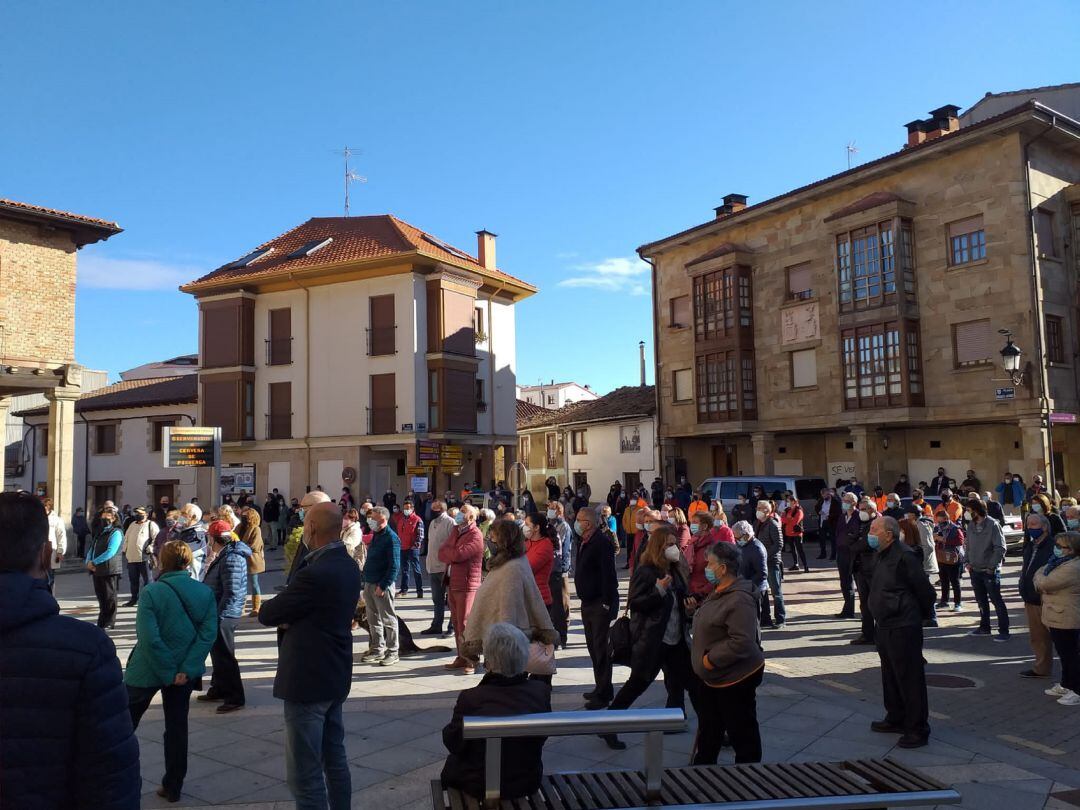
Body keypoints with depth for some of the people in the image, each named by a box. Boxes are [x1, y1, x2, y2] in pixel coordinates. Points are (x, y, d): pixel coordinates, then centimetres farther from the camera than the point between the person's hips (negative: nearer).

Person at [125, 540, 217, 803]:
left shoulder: (151, 592, -16)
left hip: (146, 671, -3)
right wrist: (185, 670, -12)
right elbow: (208, 634, -11)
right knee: (177, 727, 15)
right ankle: (172, 787, 22)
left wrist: (168, 672, -13)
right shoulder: (205, 593, -5)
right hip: (185, 670, 4)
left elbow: (149, 638, -21)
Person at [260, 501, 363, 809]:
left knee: (305, 773, 0)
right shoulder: (348, 566, 5)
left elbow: (266, 614, -15)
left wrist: (282, 617, 6)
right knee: (335, 758, 19)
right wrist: (288, 617, -8)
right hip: (335, 677, 9)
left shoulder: (316, 573, -25)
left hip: (308, 681, -9)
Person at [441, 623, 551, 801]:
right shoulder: (541, 691, -18)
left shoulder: (470, 699, -28)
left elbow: (453, 743, -11)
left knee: (452, 762, 27)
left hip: (481, 787, -3)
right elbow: (542, 737, -2)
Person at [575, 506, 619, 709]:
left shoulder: (602, 542, -18)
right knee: (593, 647, 16)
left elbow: (609, 575, -23)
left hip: (601, 604, -10)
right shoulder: (586, 543, 12)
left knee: (601, 649, -4)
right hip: (588, 603, 10)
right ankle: (601, 688, 27)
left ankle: (604, 694, 3)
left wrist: (607, 604, -24)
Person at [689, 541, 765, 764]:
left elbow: (742, 642, -32)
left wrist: (711, 659, -25)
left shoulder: (739, 600, -25)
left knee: (742, 733, 7)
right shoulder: (719, 592, 7)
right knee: (708, 730, 22)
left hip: (735, 679, -10)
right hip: (711, 678, 10)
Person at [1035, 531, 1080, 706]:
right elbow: (1041, 572, 17)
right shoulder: (1060, 562, 8)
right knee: (1064, 653, 19)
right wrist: (1041, 578, -4)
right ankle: (1066, 685, 30)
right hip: (1057, 617, 10)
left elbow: (1044, 583, -22)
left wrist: (1040, 576, -2)